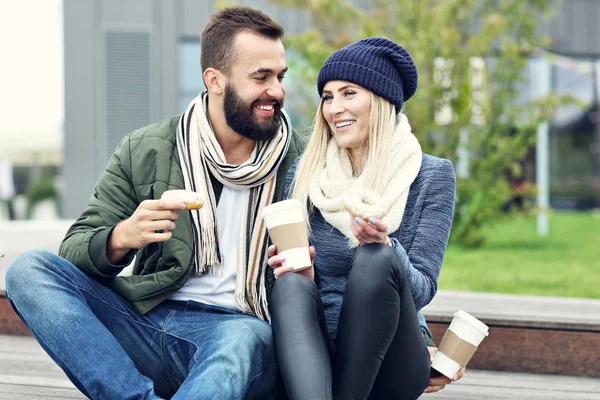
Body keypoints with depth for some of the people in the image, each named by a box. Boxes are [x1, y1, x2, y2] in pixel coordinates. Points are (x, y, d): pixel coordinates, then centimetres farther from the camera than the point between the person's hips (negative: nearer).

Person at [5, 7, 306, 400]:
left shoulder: (302, 162, 6)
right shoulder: (143, 153, 7)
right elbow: (74, 250, 6)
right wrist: (122, 238, -18)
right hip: (147, 327, 3)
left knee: (243, 338, -39)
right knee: (30, 271, -19)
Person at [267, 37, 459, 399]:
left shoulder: (432, 175, 2)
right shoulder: (305, 172, 8)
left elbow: (422, 289, -5)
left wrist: (384, 246, -26)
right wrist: (300, 274, -15)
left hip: (392, 367, -1)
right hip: (318, 360, 2)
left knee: (376, 260, -30)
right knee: (292, 283, -31)